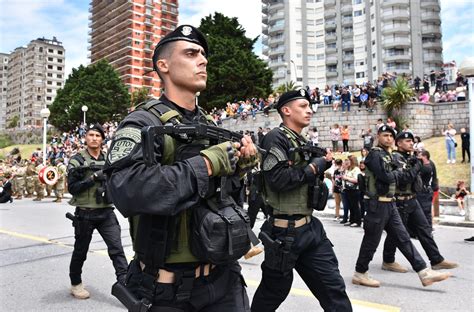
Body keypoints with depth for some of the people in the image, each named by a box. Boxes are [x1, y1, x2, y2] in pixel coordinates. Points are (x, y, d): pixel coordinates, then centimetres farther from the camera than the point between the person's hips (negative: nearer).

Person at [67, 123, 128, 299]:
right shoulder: (77, 160, -3)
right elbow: (72, 188, -10)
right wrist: (93, 178, -20)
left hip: (106, 212, 3)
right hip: (85, 213, -2)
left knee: (116, 248, -5)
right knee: (80, 250, 13)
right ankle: (76, 284, 32)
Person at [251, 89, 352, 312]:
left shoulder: (303, 142, 14)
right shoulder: (276, 137, -13)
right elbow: (277, 179, -26)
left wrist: (324, 163, 1)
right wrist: (314, 167, -15)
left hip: (310, 226, 8)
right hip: (284, 230, -8)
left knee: (333, 286, 9)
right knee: (274, 290, 12)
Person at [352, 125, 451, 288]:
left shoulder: (387, 154, 17)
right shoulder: (375, 154, -12)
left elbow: (394, 175, 10)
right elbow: (387, 177, -21)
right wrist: (410, 172, -8)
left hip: (389, 204, 9)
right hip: (378, 204, -9)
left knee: (403, 238, 9)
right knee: (371, 241, 1)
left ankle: (424, 273, 13)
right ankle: (359, 274, 14)